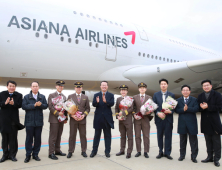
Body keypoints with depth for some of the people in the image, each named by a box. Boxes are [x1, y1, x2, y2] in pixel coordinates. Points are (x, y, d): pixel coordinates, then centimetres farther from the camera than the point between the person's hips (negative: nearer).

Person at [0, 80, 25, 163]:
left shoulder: (19, 95, 2)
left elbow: (20, 105, -10)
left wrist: (13, 103, -28)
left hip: (14, 119, -1)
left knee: (13, 138, 5)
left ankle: (12, 155, 17)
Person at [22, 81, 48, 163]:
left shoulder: (42, 97, 9)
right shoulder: (26, 97, 4)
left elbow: (46, 106, 0)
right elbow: (24, 106, -9)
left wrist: (40, 105, -20)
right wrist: (34, 105, -18)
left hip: (39, 121, 2)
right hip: (29, 121, -2)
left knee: (38, 138, 8)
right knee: (29, 138, 5)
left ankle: (35, 154, 20)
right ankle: (28, 155, 17)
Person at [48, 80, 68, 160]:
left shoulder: (64, 96, 16)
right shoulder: (51, 95, -3)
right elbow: (50, 106, -11)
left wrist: (66, 118, 13)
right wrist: (57, 113, -19)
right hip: (54, 119, -6)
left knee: (59, 136, 12)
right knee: (53, 137, -2)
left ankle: (57, 150, 23)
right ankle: (51, 153, 6)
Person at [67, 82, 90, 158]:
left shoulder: (85, 97, 9)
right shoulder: (70, 96, 6)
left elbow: (88, 108, 8)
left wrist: (84, 115, -9)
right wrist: (72, 115, -11)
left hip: (82, 119, 1)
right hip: (73, 119, -1)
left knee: (83, 135, 6)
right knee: (72, 135, 5)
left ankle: (83, 151, 18)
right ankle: (70, 151, 16)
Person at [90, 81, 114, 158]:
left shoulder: (111, 95, 3)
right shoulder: (96, 95, 6)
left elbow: (112, 103, -14)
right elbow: (94, 104, -8)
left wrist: (106, 101, -34)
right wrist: (97, 102, -31)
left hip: (107, 118, 0)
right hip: (98, 118, 1)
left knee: (107, 135, 8)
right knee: (97, 135, 9)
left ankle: (107, 151, 19)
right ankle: (94, 151, 20)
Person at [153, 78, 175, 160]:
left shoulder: (172, 95, 5)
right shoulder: (156, 94, 6)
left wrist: (170, 111, -16)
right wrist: (158, 113, -14)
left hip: (168, 119, 0)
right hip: (159, 118, 1)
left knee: (168, 136, 4)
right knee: (160, 136, 9)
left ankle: (167, 153, 16)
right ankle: (160, 152, 22)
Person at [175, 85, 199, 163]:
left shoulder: (194, 100, 4)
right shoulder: (178, 100, 7)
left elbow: (196, 109, -11)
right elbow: (176, 110, -5)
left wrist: (187, 108, -22)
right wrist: (183, 109, -22)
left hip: (192, 123, -1)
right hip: (182, 123, 1)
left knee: (193, 140, 4)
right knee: (182, 140, 11)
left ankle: (194, 156, 16)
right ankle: (182, 155, 23)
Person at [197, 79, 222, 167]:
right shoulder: (200, 96, 10)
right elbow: (198, 108, 2)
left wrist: (208, 107, -20)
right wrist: (202, 107, -20)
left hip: (214, 121, -3)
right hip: (205, 122, 4)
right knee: (208, 140, 12)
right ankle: (209, 157, 23)